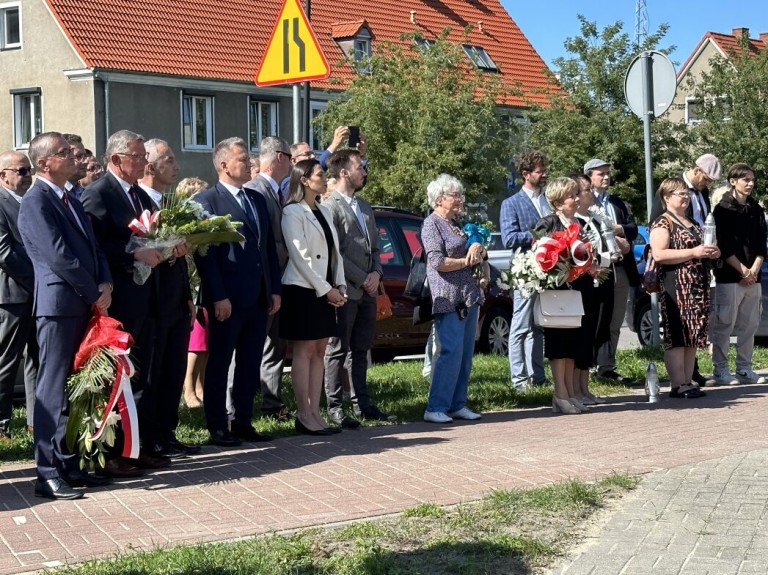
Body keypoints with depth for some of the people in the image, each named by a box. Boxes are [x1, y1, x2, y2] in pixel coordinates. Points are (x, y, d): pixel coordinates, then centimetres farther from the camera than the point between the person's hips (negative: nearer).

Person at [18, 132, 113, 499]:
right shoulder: (36, 202, -10)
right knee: (53, 389, -6)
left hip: (84, 306, 8)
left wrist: (105, 284, -1)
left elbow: (92, 247, 17)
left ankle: (68, 464, 18)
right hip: (59, 306, -8)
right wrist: (95, 294, -12)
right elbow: (59, 256, -17)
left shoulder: (70, 200, 18)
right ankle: (48, 474, -3)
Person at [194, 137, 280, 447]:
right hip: (227, 300, -7)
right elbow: (204, 252, -12)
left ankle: (243, 422, 19)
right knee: (219, 363, 3)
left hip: (259, 298, 7)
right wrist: (218, 296, -16)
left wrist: (275, 289, 10)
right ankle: (218, 427, 9)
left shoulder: (257, 199, 15)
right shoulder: (206, 200, -7)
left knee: (250, 364, 11)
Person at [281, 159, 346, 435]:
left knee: (319, 351, 7)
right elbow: (300, 257, -14)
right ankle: (304, 416, -1)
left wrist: (340, 286, 2)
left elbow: (334, 251, 14)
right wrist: (325, 290, -14)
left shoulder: (324, 211, 14)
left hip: (326, 290, 8)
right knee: (304, 352, -4)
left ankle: (314, 413, 10)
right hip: (304, 289, -8)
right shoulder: (293, 212, -9)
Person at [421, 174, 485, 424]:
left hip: (469, 296, 9)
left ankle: (458, 405, 13)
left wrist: (477, 248, -4)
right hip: (448, 298, -9)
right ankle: (436, 408, -11)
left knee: (465, 354, 8)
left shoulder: (457, 224, 20)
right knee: (451, 351, -13)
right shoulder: (432, 224, -6)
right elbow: (438, 262, -16)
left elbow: (481, 253, 19)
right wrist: (467, 261, -6)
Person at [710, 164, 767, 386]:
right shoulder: (722, 209, -3)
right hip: (728, 277, -6)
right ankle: (720, 369, 1)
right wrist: (743, 270, -12)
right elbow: (724, 246, -9)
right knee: (724, 325, -4)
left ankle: (744, 369, 13)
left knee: (749, 326, 7)